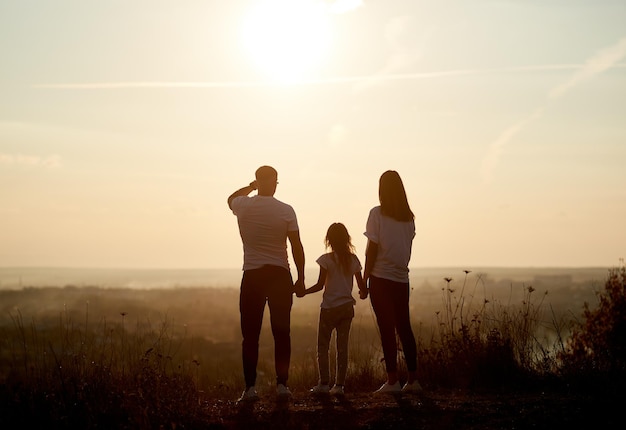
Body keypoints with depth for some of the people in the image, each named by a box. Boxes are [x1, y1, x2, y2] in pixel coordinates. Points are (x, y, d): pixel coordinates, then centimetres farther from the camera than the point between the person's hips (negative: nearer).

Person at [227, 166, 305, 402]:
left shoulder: (243, 206, -2)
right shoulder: (286, 210, -4)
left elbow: (230, 198, 25)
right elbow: (297, 247, -2)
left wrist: (251, 187, 28)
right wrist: (301, 278, 4)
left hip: (252, 276, 0)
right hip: (280, 275, 0)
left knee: (250, 334, 4)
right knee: (281, 332, 7)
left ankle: (250, 387, 1)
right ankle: (282, 384, 7)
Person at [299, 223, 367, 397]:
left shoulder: (327, 259, -9)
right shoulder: (353, 259, 3)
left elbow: (320, 285, -13)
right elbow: (362, 286, 6)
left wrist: (302, 292, -1)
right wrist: (363, 292, 28)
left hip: (330, 307, -4)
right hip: (347, 307, 4)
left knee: (323, 346, 5)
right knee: (342, 346, 7)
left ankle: (324, 383, -1)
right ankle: (339, 385, 5)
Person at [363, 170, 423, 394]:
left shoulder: (377, 214, -8)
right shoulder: (409, 218, 6)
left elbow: (372, 248, -9)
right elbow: (407, 247, 9)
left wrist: (365, 278, -4)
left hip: (381, 277, -5)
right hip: (402, 278, 5)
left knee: (386, 328, -2)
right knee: (404, 327, 11)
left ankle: (392, 380, -3)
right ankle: (413, 379, 11)